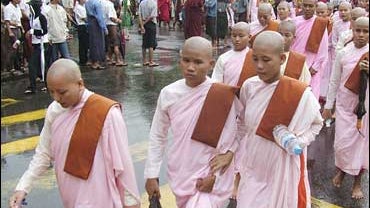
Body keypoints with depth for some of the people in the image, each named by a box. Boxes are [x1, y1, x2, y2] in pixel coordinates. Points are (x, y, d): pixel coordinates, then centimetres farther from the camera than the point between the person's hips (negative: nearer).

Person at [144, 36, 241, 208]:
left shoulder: (223, 96, -16)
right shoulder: (169, 93, -9)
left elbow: (228, 142, -7)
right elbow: (157, 136, 3)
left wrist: (215, 176, -9)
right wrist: (152, 175, 4)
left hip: (210, 176, -3)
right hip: (179, 173, 4)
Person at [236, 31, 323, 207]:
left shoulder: (301, 93, -18)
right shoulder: (249, 86, -7)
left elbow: (316, 123, 1)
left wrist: (298, 142, -14)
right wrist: (240, 158, 10)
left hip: (282, 166, -3)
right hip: (251, 165, 3)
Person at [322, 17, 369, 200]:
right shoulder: (343, 53, -3)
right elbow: (334, 81, 4)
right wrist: (328, 105, 6)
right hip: (344, 104, 1)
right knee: (342, 142, 3)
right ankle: (341, 170, 34)